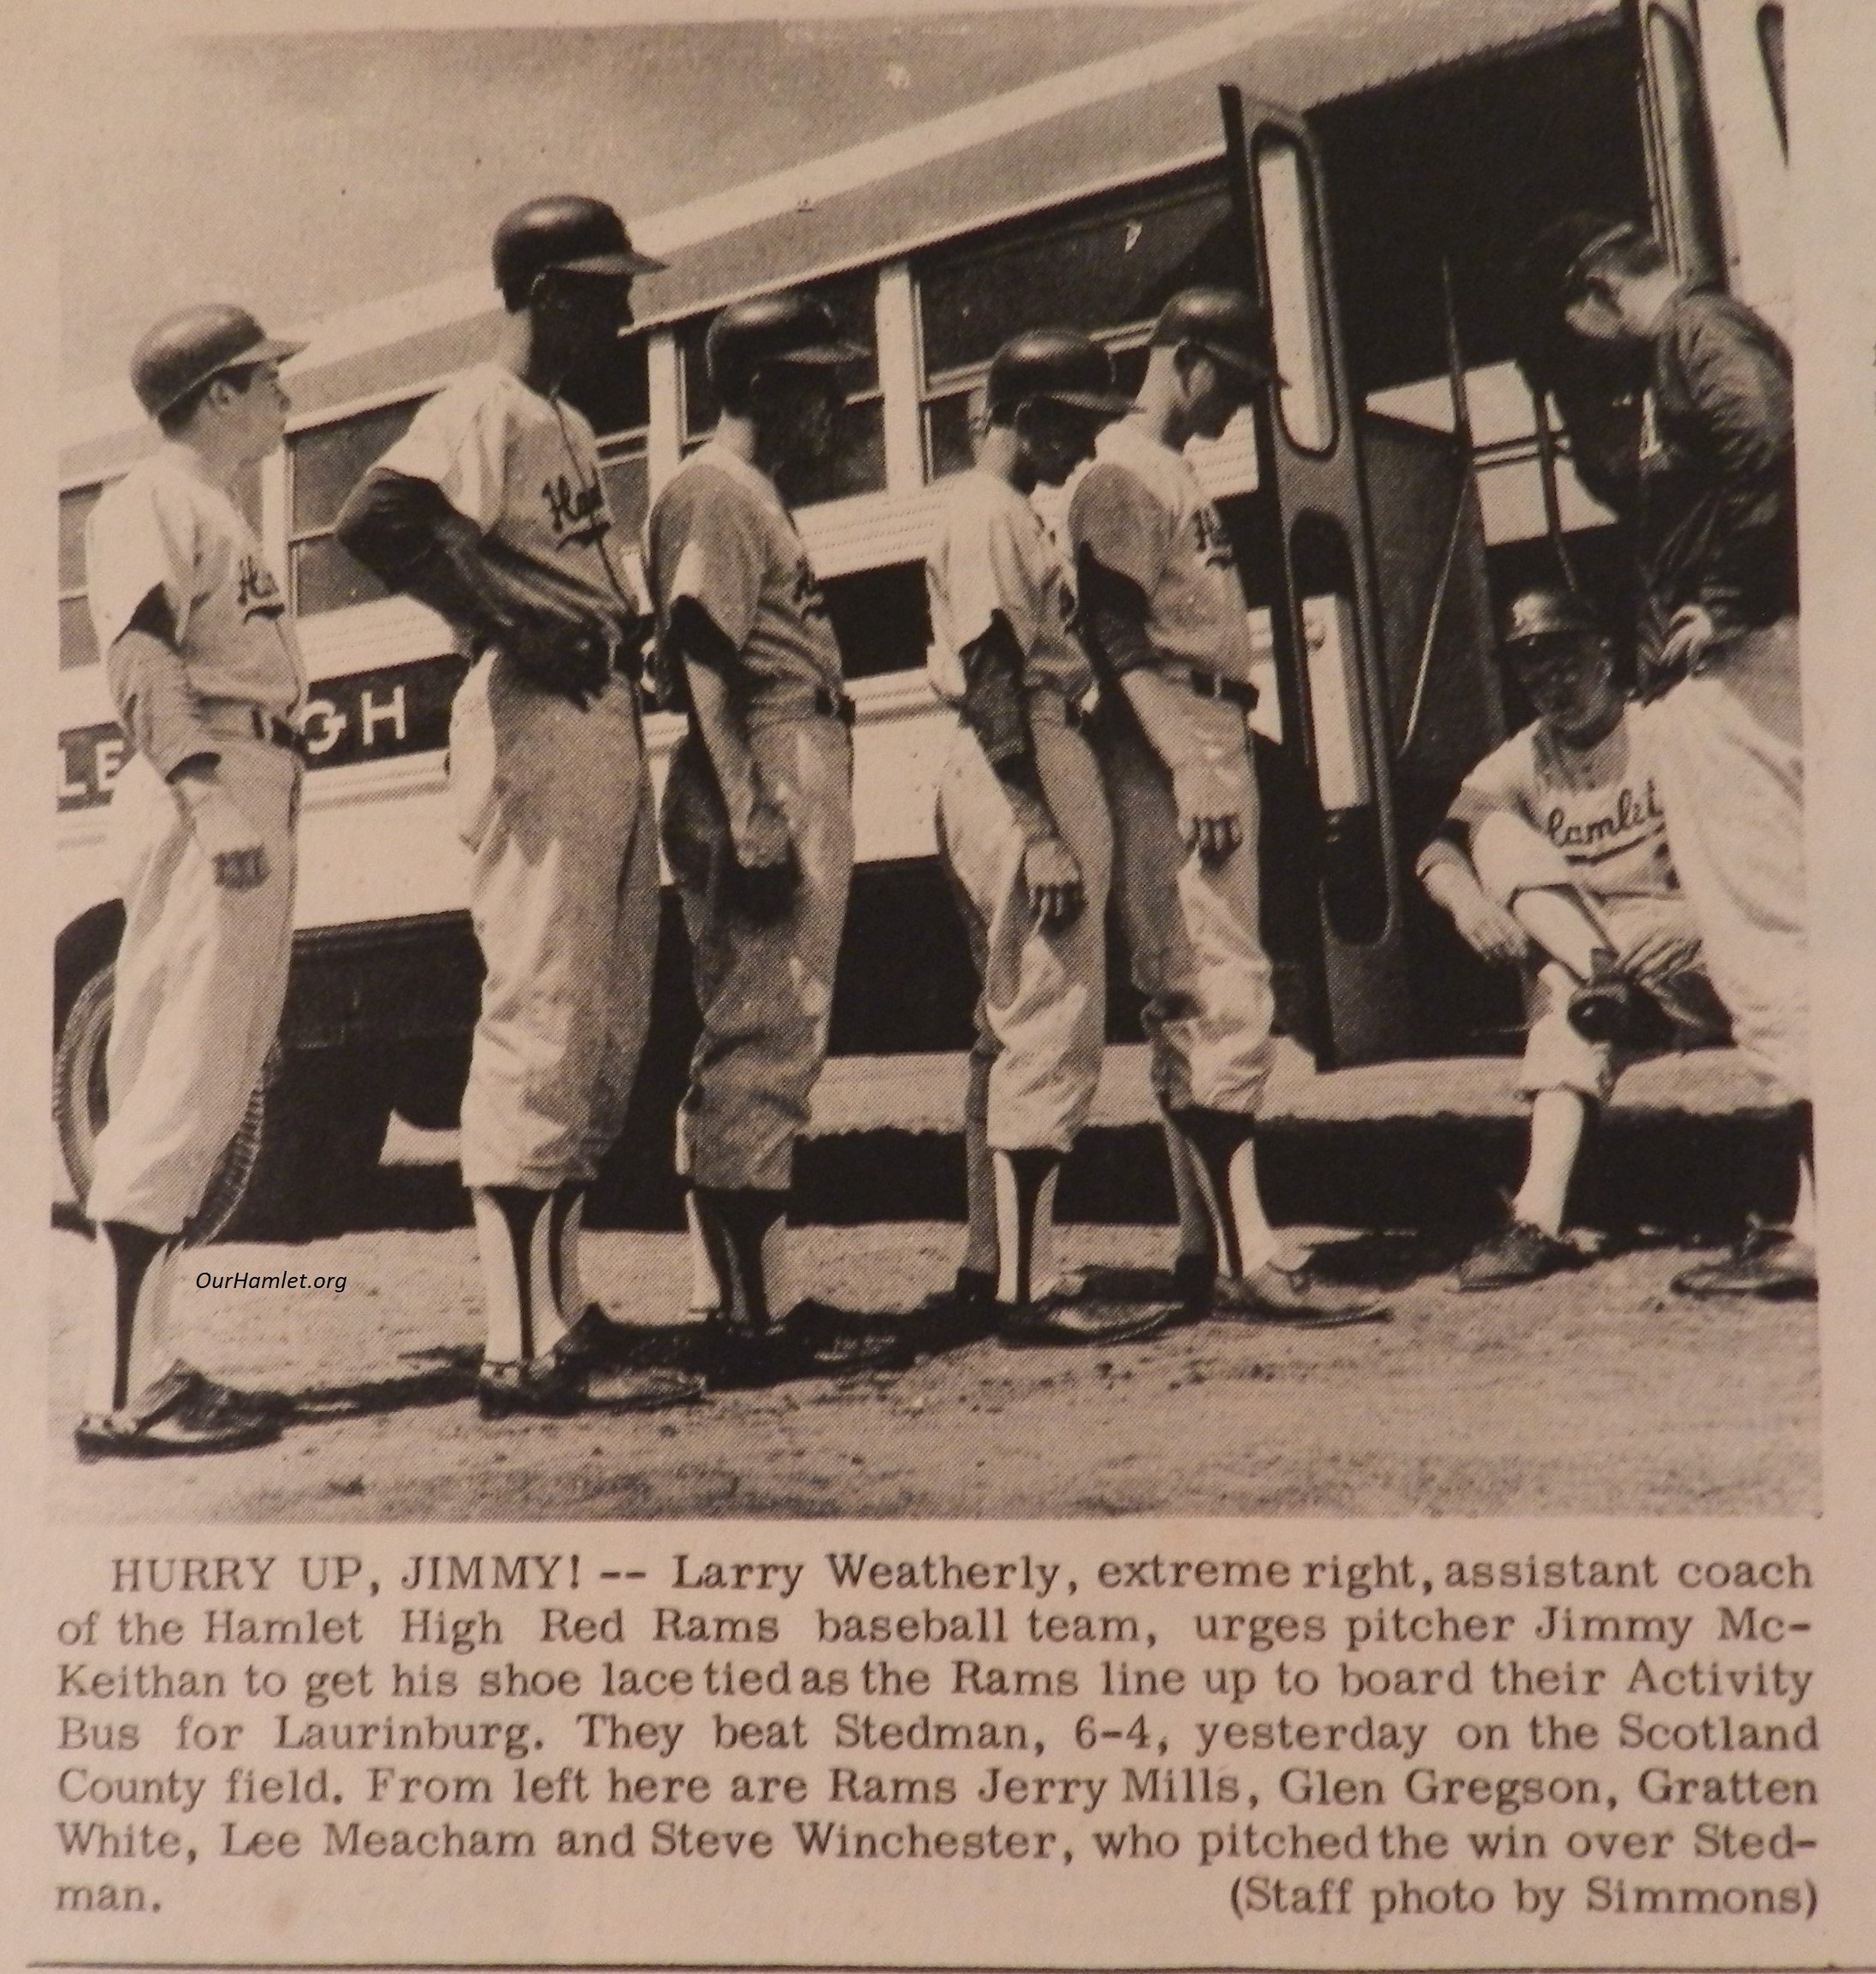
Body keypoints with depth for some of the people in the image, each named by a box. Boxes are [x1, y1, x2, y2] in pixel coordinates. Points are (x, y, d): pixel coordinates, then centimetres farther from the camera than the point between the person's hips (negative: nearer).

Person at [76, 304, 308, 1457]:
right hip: (208, 799, -10)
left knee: (208, 1093, 8)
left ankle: (145, 1368, 13)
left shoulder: (219, 512, 26)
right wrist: (207, 799, -25)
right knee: (178, 1091, -13)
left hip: (255, 803, 10)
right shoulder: (154, 501, -1)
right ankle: (122, 1395, -12)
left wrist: (267, 807, 13)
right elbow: (140, 654, -15)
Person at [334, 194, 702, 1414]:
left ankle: (562, 1317, 20)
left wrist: (635, 634, 10)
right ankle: (526, 1350, -8)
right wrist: (507, 631, -19)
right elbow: (376, 521, -22)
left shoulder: (569, 426, 23)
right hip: (535, 726, -10)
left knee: (607, 1034, 11)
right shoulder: (484, 410, -6)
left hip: (610, 729, 10)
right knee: (540, 1025, -11)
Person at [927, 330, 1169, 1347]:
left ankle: (991, 1266, 21)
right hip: (1024, 779, -11)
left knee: (1015, 1032, 13)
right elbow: (993, 681, -19)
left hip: (1039, 774, 11)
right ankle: (1024, 1288, -8)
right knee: (1051, 1036, -11)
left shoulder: (1005, 513, 21)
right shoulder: (987, 513, -10)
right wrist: (1042, 833, -25)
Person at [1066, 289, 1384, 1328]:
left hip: (1217, 746, 10)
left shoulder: (1177, 473, 24)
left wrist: (1226, 758, 16)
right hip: (1169, 754, -10)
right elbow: (1121, 636, -15)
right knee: (1221, 1000, -14)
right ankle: (1248, 1262, -15)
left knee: (1196, 1006, 10)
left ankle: (1204, 1246, 15)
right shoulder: (1123, 472, -6)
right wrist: (1185, 767, -23)